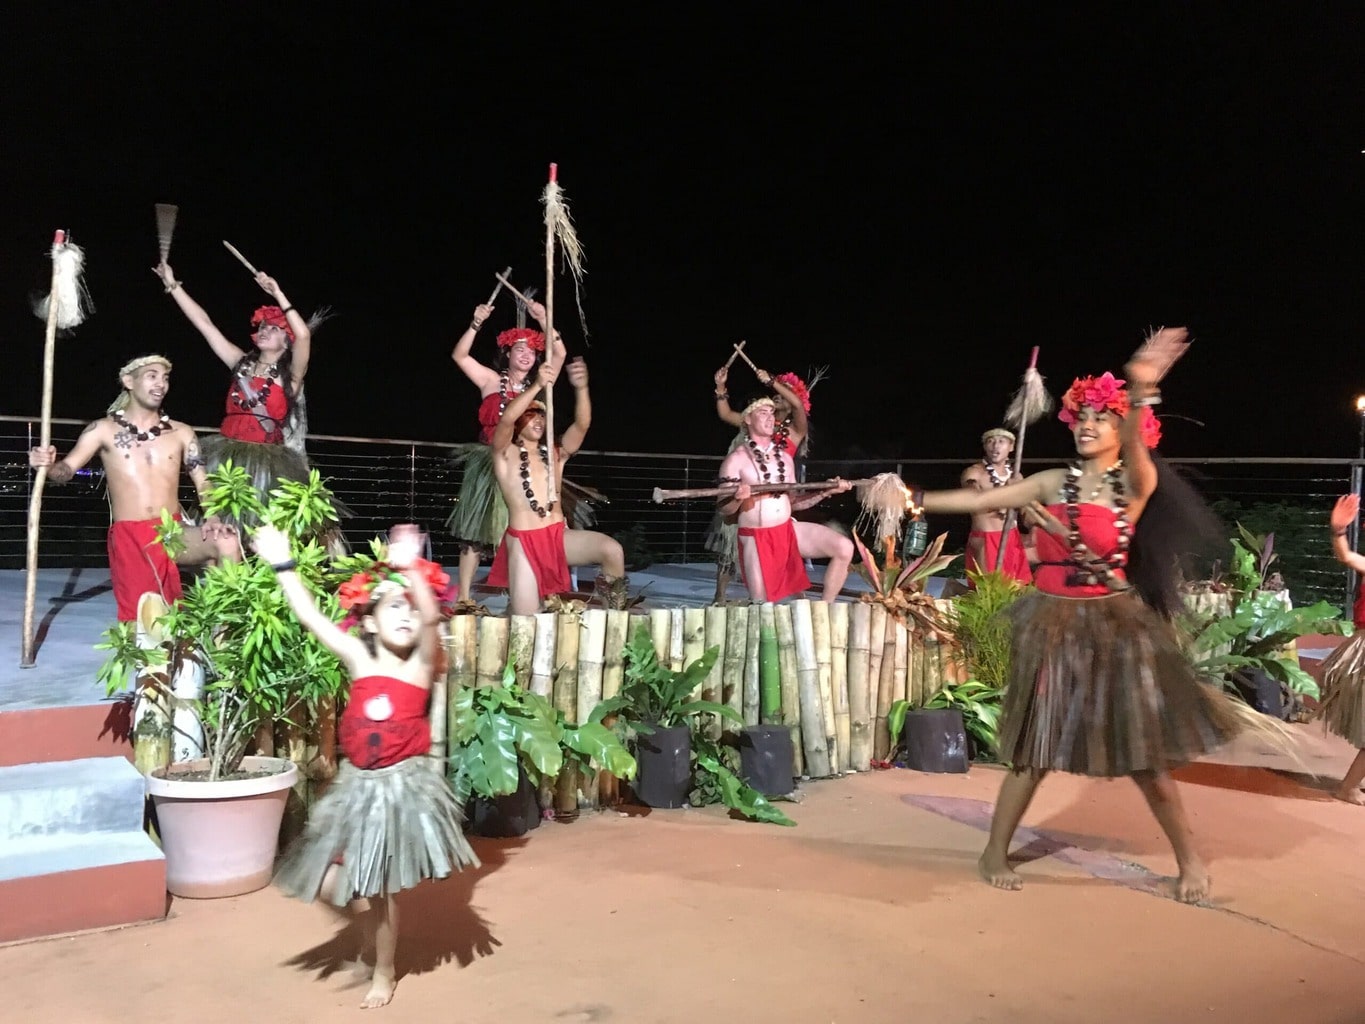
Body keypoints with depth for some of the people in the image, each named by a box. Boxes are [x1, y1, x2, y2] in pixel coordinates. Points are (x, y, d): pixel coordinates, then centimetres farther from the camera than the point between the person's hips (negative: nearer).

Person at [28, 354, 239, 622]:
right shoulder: (103, 430, 7)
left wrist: (212, 520, -12)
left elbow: (203, 482, 7)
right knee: (138, 618, -7)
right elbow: (66, 470, 1)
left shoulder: (181, 432, 12)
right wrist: (47, 465, -25)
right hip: (128, 538, -1)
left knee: (227, 543, -28)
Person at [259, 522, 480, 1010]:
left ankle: (384, 974, 32)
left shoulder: (421, 664, -8)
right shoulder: (360, 661, -1)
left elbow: (431, 618, -27)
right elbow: (311, 617, -2)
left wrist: (411, 568, -39)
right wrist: (282, 565, -4)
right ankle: (374, 929, 40)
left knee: (377, 888, 8)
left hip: (402, 787, -3)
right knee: (334, 883, 5)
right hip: (358, 787, 3)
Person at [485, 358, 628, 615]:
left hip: (559, 536, 3)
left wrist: (581, 388, -23)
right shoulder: (505, 453, 5)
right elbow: (506, 419, -17)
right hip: (523, 542, -3)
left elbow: (582, 424, -4)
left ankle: (613, 614, -4)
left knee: (612, 550, -25)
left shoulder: (556, 453, 14)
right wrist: (538, 385, -30)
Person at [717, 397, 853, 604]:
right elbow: (723, 509, -8)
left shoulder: (785, 457, 11)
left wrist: (827, 491, 4)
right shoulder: (736, 459, -6)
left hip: (789, 530, 5)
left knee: (844, 548, -13)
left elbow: (793, 502, 15)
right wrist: (737, 499, -30)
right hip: (755, 539, -5)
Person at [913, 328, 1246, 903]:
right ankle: (996, 852, 20)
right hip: (1054, 625, 2)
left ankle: (1190, 859, 23)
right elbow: (980, 500, 9)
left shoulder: (1137, 484, -6)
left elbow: (1135, 453, -29)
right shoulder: (1053, 483, 5)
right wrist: (917, 502, 7)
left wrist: (1140, 393, -49)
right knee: (1036, 747, 6)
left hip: (1114, 625, -2)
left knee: (1141, 752, 3)